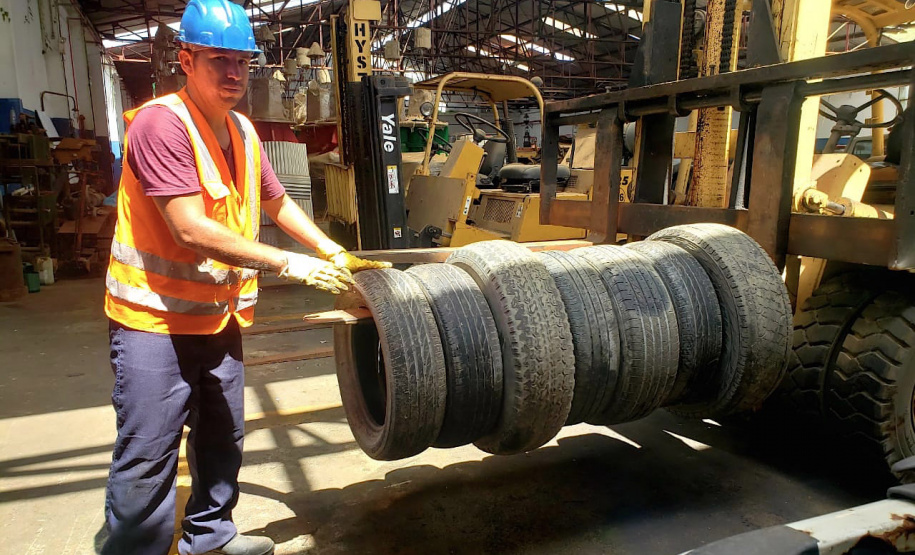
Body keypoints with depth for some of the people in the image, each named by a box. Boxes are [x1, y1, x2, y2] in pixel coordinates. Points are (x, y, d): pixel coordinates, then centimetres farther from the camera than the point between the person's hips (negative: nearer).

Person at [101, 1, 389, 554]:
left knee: (223, 441, 19)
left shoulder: (244, 131, 7)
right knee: (147, 461, 0)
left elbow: (277, 202, 18)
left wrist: (337, 255, 11)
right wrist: (289, 264, -23)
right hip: (155, 319, -8)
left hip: (219, 317, 8)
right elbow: (192, 230, -25)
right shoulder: (162, 122, -17)